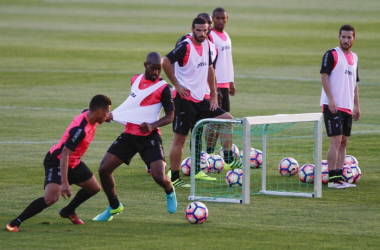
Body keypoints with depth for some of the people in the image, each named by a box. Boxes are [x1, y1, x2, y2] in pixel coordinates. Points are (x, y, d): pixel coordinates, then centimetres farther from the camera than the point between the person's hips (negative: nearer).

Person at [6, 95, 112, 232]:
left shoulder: (88, 114, -5)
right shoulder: (80, 129, -32)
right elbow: (64, 155, -34)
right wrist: (64, 183, -39)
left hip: (74, 162, 10)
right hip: (57, 162, -10)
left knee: (94, 188, 14)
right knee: (51, 198, -26)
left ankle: (68, 211, 36)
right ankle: (15, 223, -15)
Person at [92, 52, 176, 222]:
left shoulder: (163, 87, -7)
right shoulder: (135, 80, 9)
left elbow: (170, 116, -9)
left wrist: (152, 125, -25)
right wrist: (112, 115, 27)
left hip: (149, 137, -5)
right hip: (129, 135, 5)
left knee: (159, 176, -19)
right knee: (104, 169, -6)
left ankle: (170, 193, 20)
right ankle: (114, 207, 16)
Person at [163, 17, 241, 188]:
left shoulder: (206, 45, 9)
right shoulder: (185, 46, -14)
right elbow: (166, 62, -22)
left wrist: (213, 95, 16)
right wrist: (177, 85, -18)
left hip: (200, 99, 8)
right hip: (185, 99, -8)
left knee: (227, 119, 3)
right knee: (179, 139, -4)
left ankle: (229, 161, 8)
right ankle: (174, 178, 2)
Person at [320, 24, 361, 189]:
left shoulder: (354, 58, 16)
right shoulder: (332, 55, -6)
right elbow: (324, 76, -12)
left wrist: (357, 106, 18)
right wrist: (331, 99, -20)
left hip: (347, 107, 8)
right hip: (333, 106, -7)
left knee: (344, 142, 8)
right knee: (336, 141, -12)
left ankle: (339, 176, 12)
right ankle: (332, 179, -11)